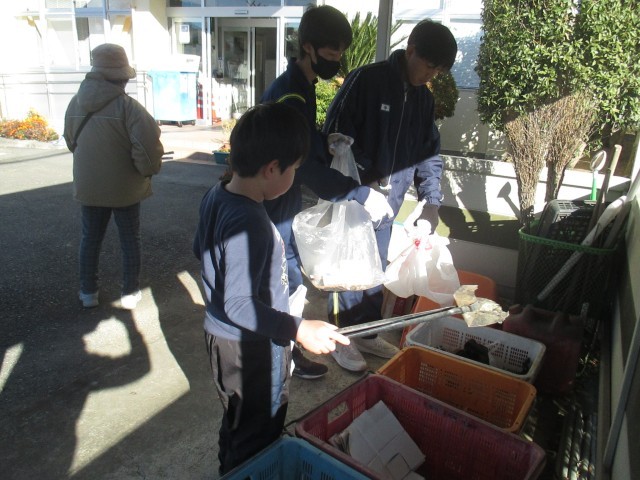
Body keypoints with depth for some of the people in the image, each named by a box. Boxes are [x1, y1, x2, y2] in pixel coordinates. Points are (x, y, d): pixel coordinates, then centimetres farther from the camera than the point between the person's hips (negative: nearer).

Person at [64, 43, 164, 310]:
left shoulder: (76, 103, -1)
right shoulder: (127, 106, -19)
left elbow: (71, 141, 11)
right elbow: (148, 144, -27)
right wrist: (149, 169, -7)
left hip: (88, 186, 4)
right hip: (124, 187, -4)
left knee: (90, 238, 19)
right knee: (130, 240, 12)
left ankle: (88, 293, 29)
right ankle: (130, 293, 22)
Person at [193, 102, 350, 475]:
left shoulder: (216, 196, -3)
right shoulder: (251, 225, -32)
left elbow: (200, 250, 13)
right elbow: (239, 305, -30)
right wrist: (299, 329, -27)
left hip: (221, 336, 9)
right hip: (253, 350, -9)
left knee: (236, 424, 31)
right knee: (257, 443, 13)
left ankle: (231, 470, 53)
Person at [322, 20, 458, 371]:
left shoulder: (423, 98, 8)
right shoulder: (365, 81, -13)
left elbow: (429, 151, 13)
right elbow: (336, 135, -15)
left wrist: (430, 198, 3)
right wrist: (362, 183, -17)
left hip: (387, 204, 7)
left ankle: (367, 333, 32)